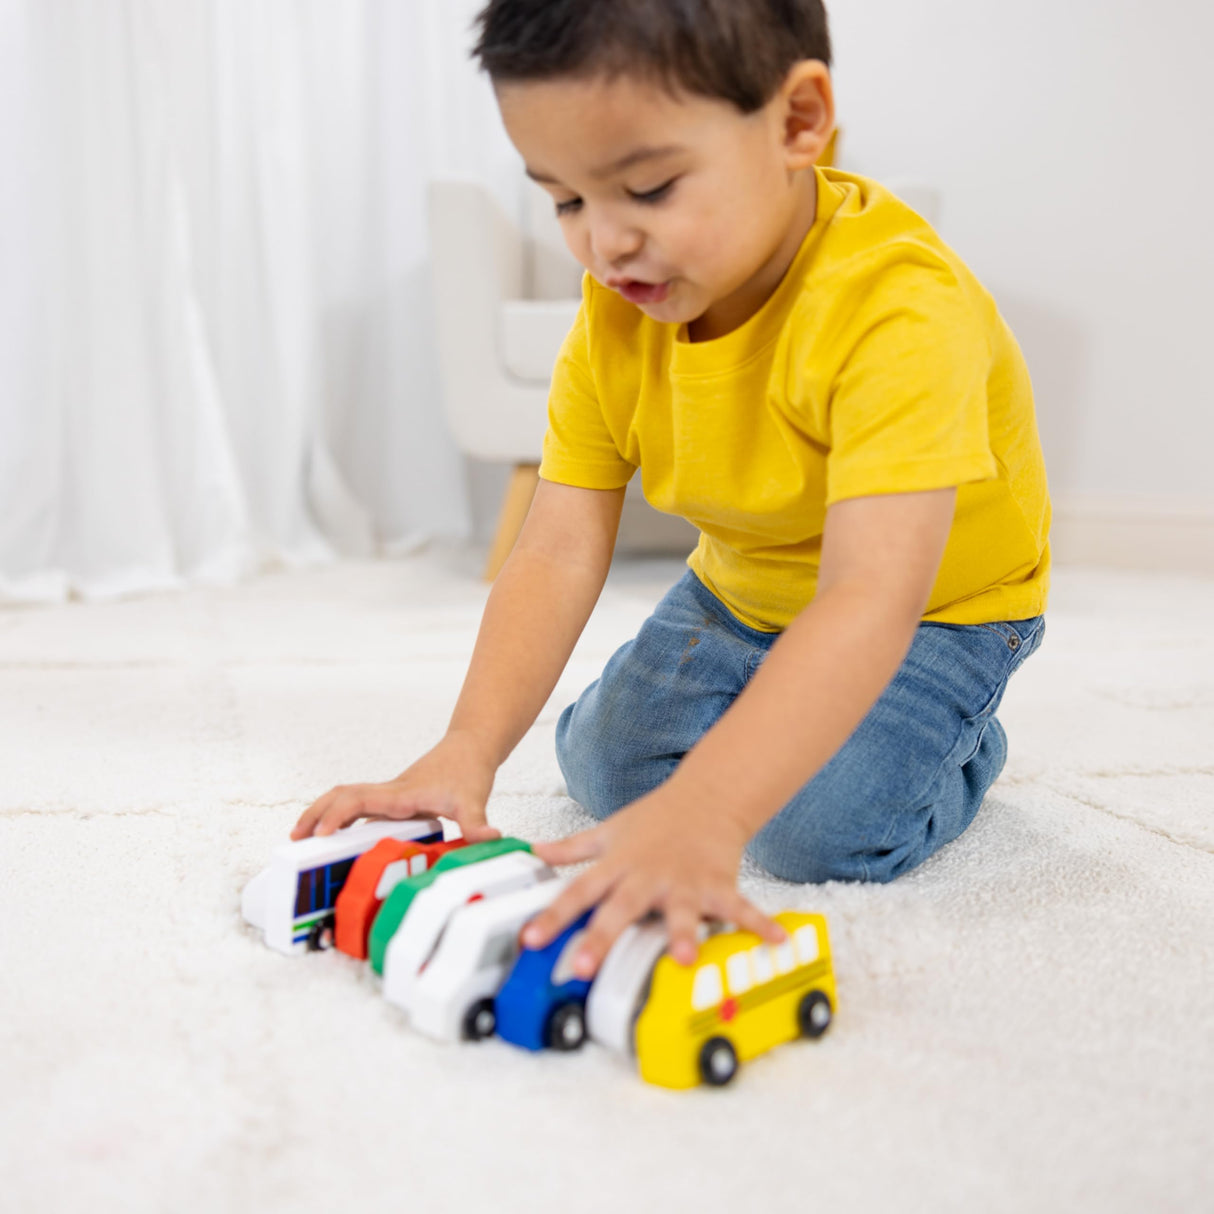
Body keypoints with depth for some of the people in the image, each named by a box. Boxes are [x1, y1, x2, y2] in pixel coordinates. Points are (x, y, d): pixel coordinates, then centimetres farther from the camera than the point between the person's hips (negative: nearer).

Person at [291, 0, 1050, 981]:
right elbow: (559, 553, -23)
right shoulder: (614, 317, -18)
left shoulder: (899, 310, -40)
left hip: (939, 602, -5)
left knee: (822, 827, -23)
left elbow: (869, 598, -51)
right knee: (607, 769, 1)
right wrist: (468, 750, -38)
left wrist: (702, 814, -63)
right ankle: (769, 707, 29)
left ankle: (961, 744, 10)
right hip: (743, 592, 6)